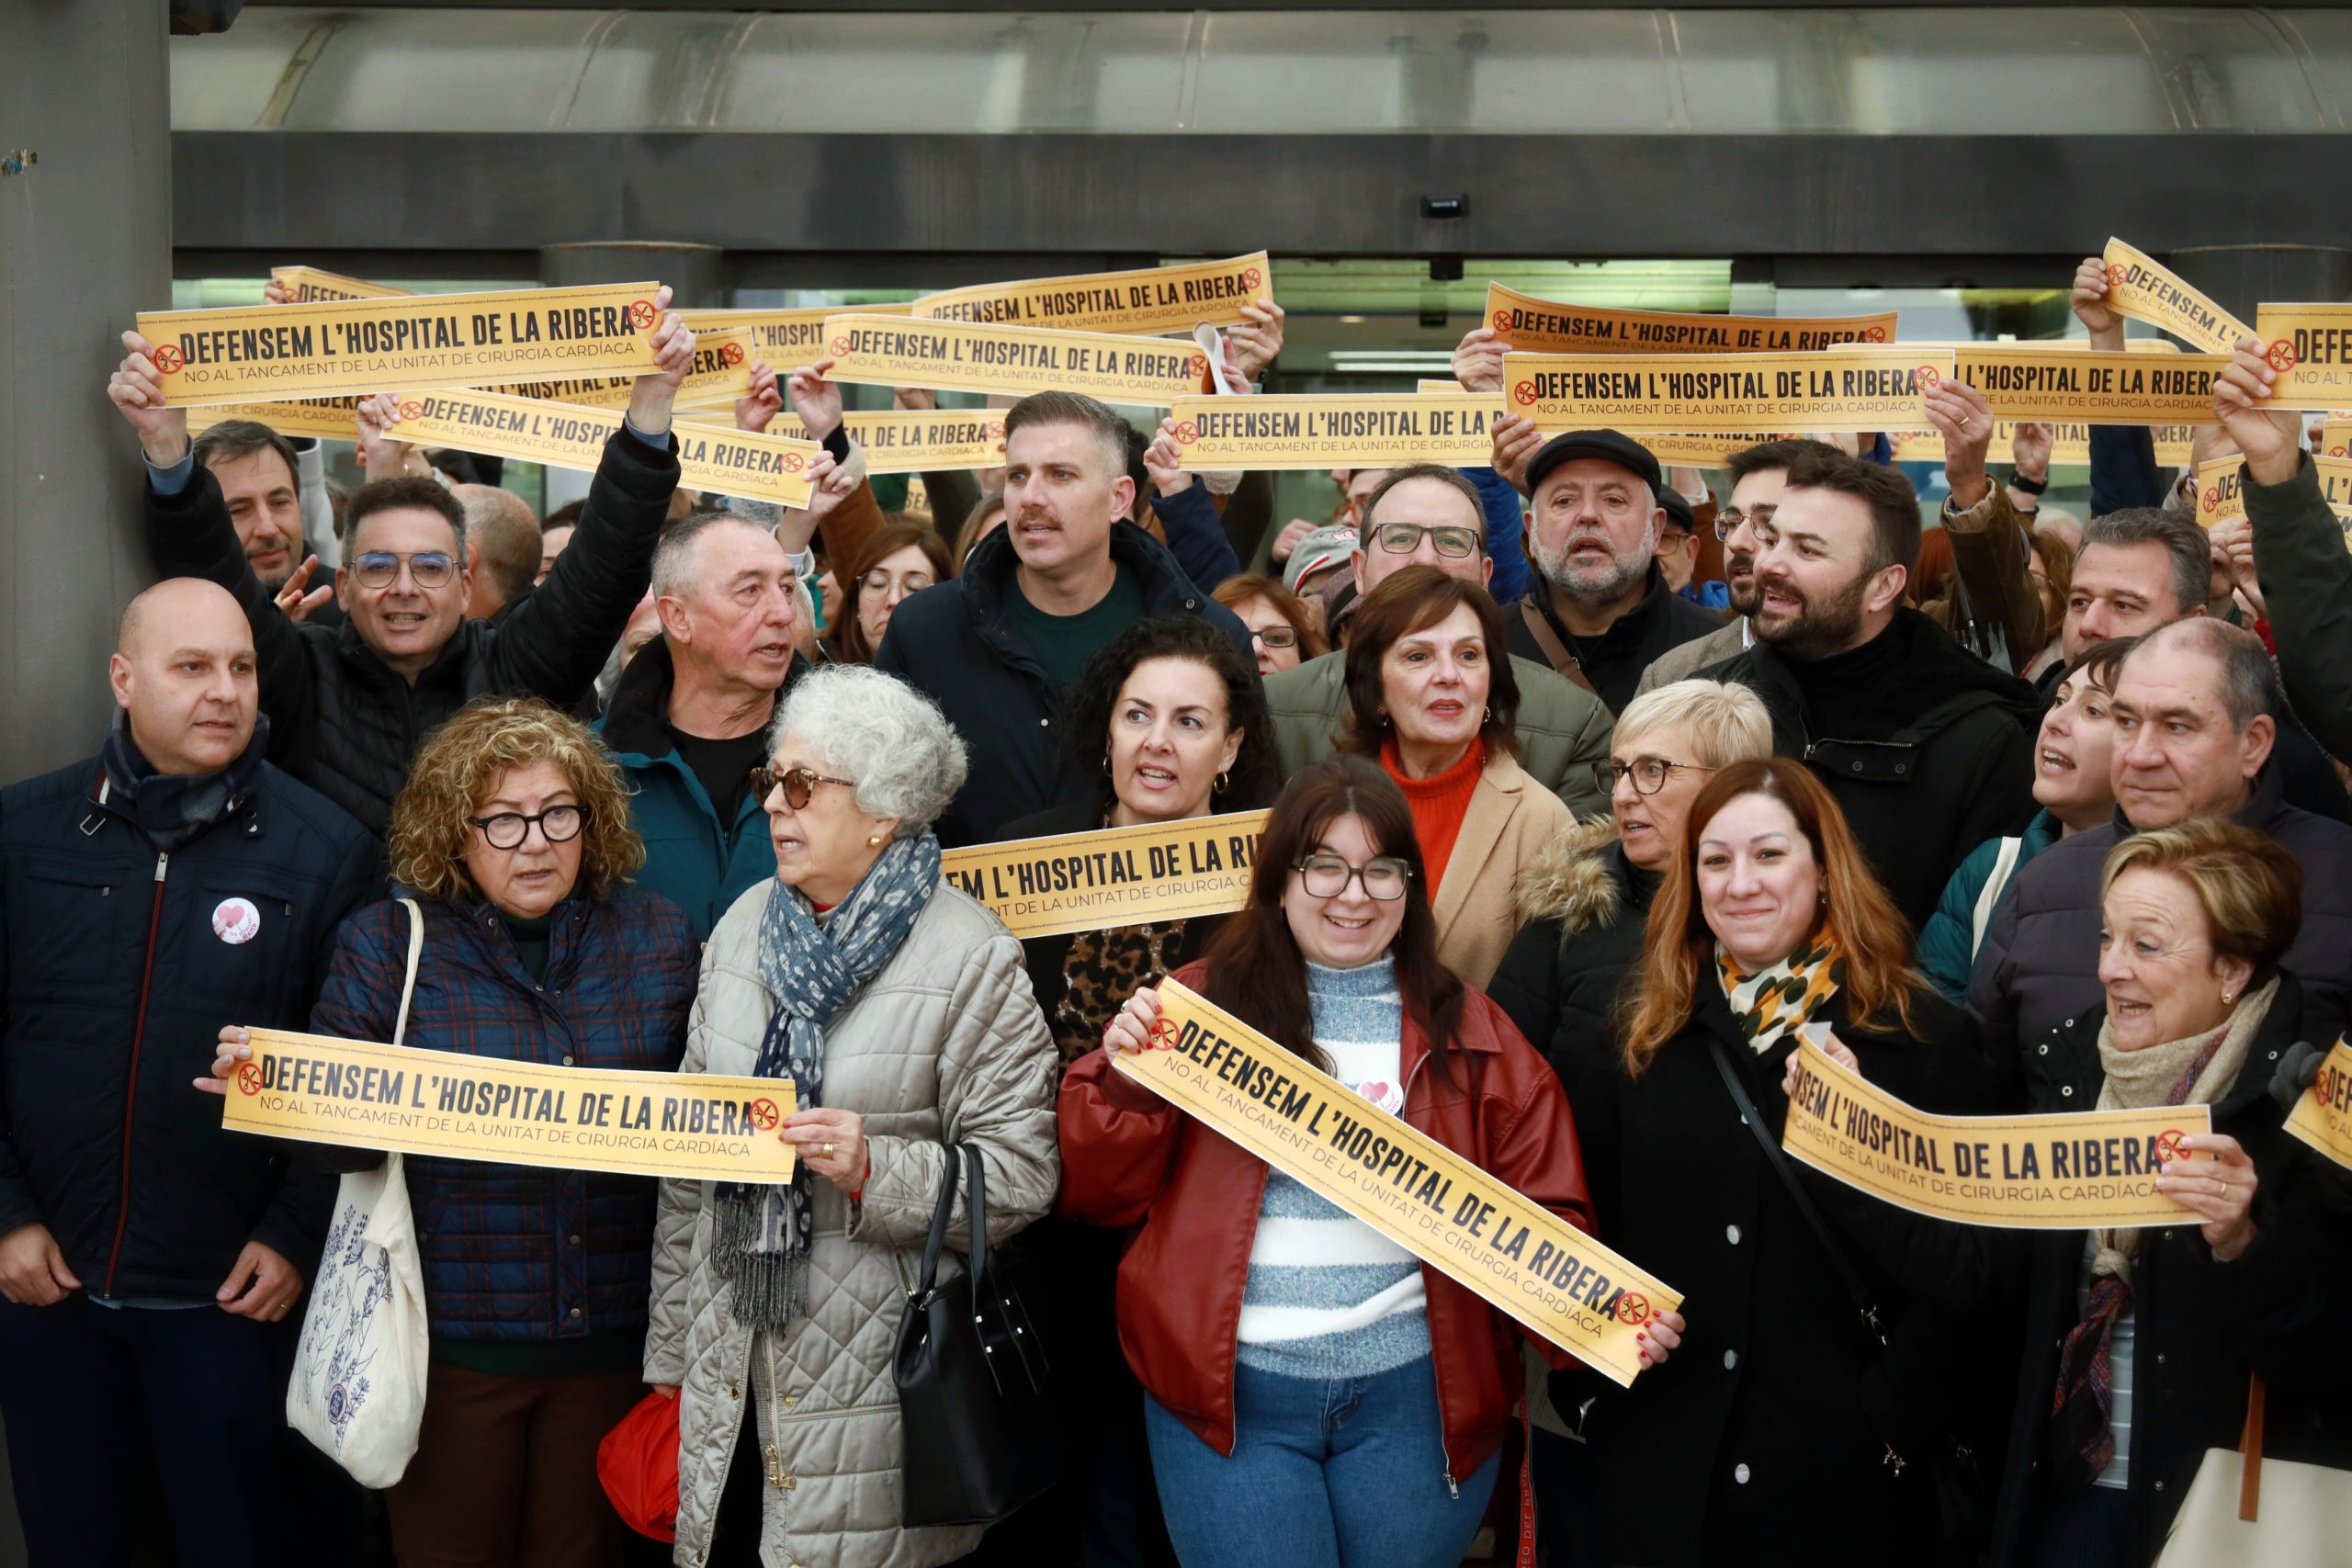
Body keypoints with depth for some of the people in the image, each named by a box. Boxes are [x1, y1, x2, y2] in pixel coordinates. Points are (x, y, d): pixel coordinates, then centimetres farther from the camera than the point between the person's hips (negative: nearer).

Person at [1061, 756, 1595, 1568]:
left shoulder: (1468, 1031, 7)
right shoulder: (1203, 1004, 2)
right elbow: (1099, 1193, 4)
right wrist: (1127, 1077, -14)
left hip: (1416, 1388, 2)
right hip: (1230, 1387, -1)